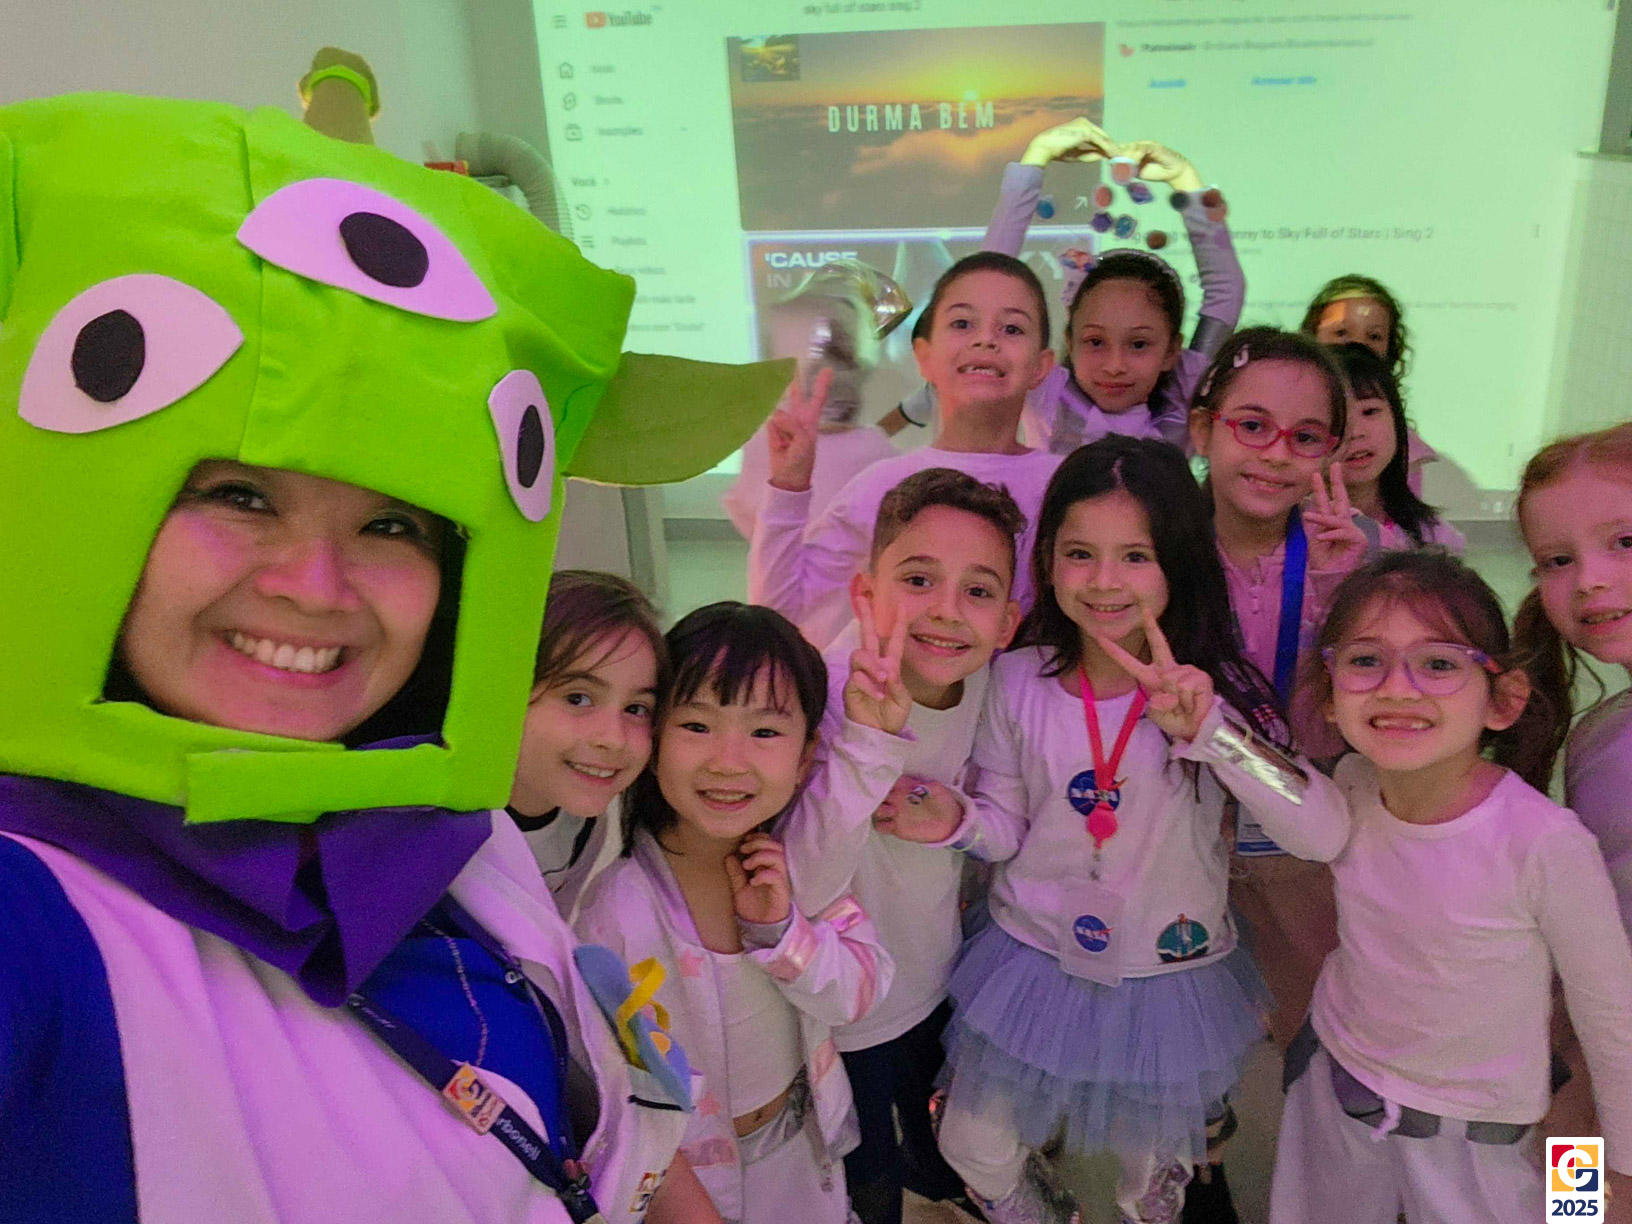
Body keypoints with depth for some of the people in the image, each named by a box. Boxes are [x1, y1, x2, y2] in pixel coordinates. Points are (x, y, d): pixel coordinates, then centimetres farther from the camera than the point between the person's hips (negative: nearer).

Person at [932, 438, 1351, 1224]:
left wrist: (1208, 730, -40)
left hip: (1166, 975, -1)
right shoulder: (1018, 680, -13)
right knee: (974, 1151, 16)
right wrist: (960, 821, -26)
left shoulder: (1214, 690, -17)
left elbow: (1323, 836, -28)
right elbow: (1006, 829, -3)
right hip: (1035, 960, 1)